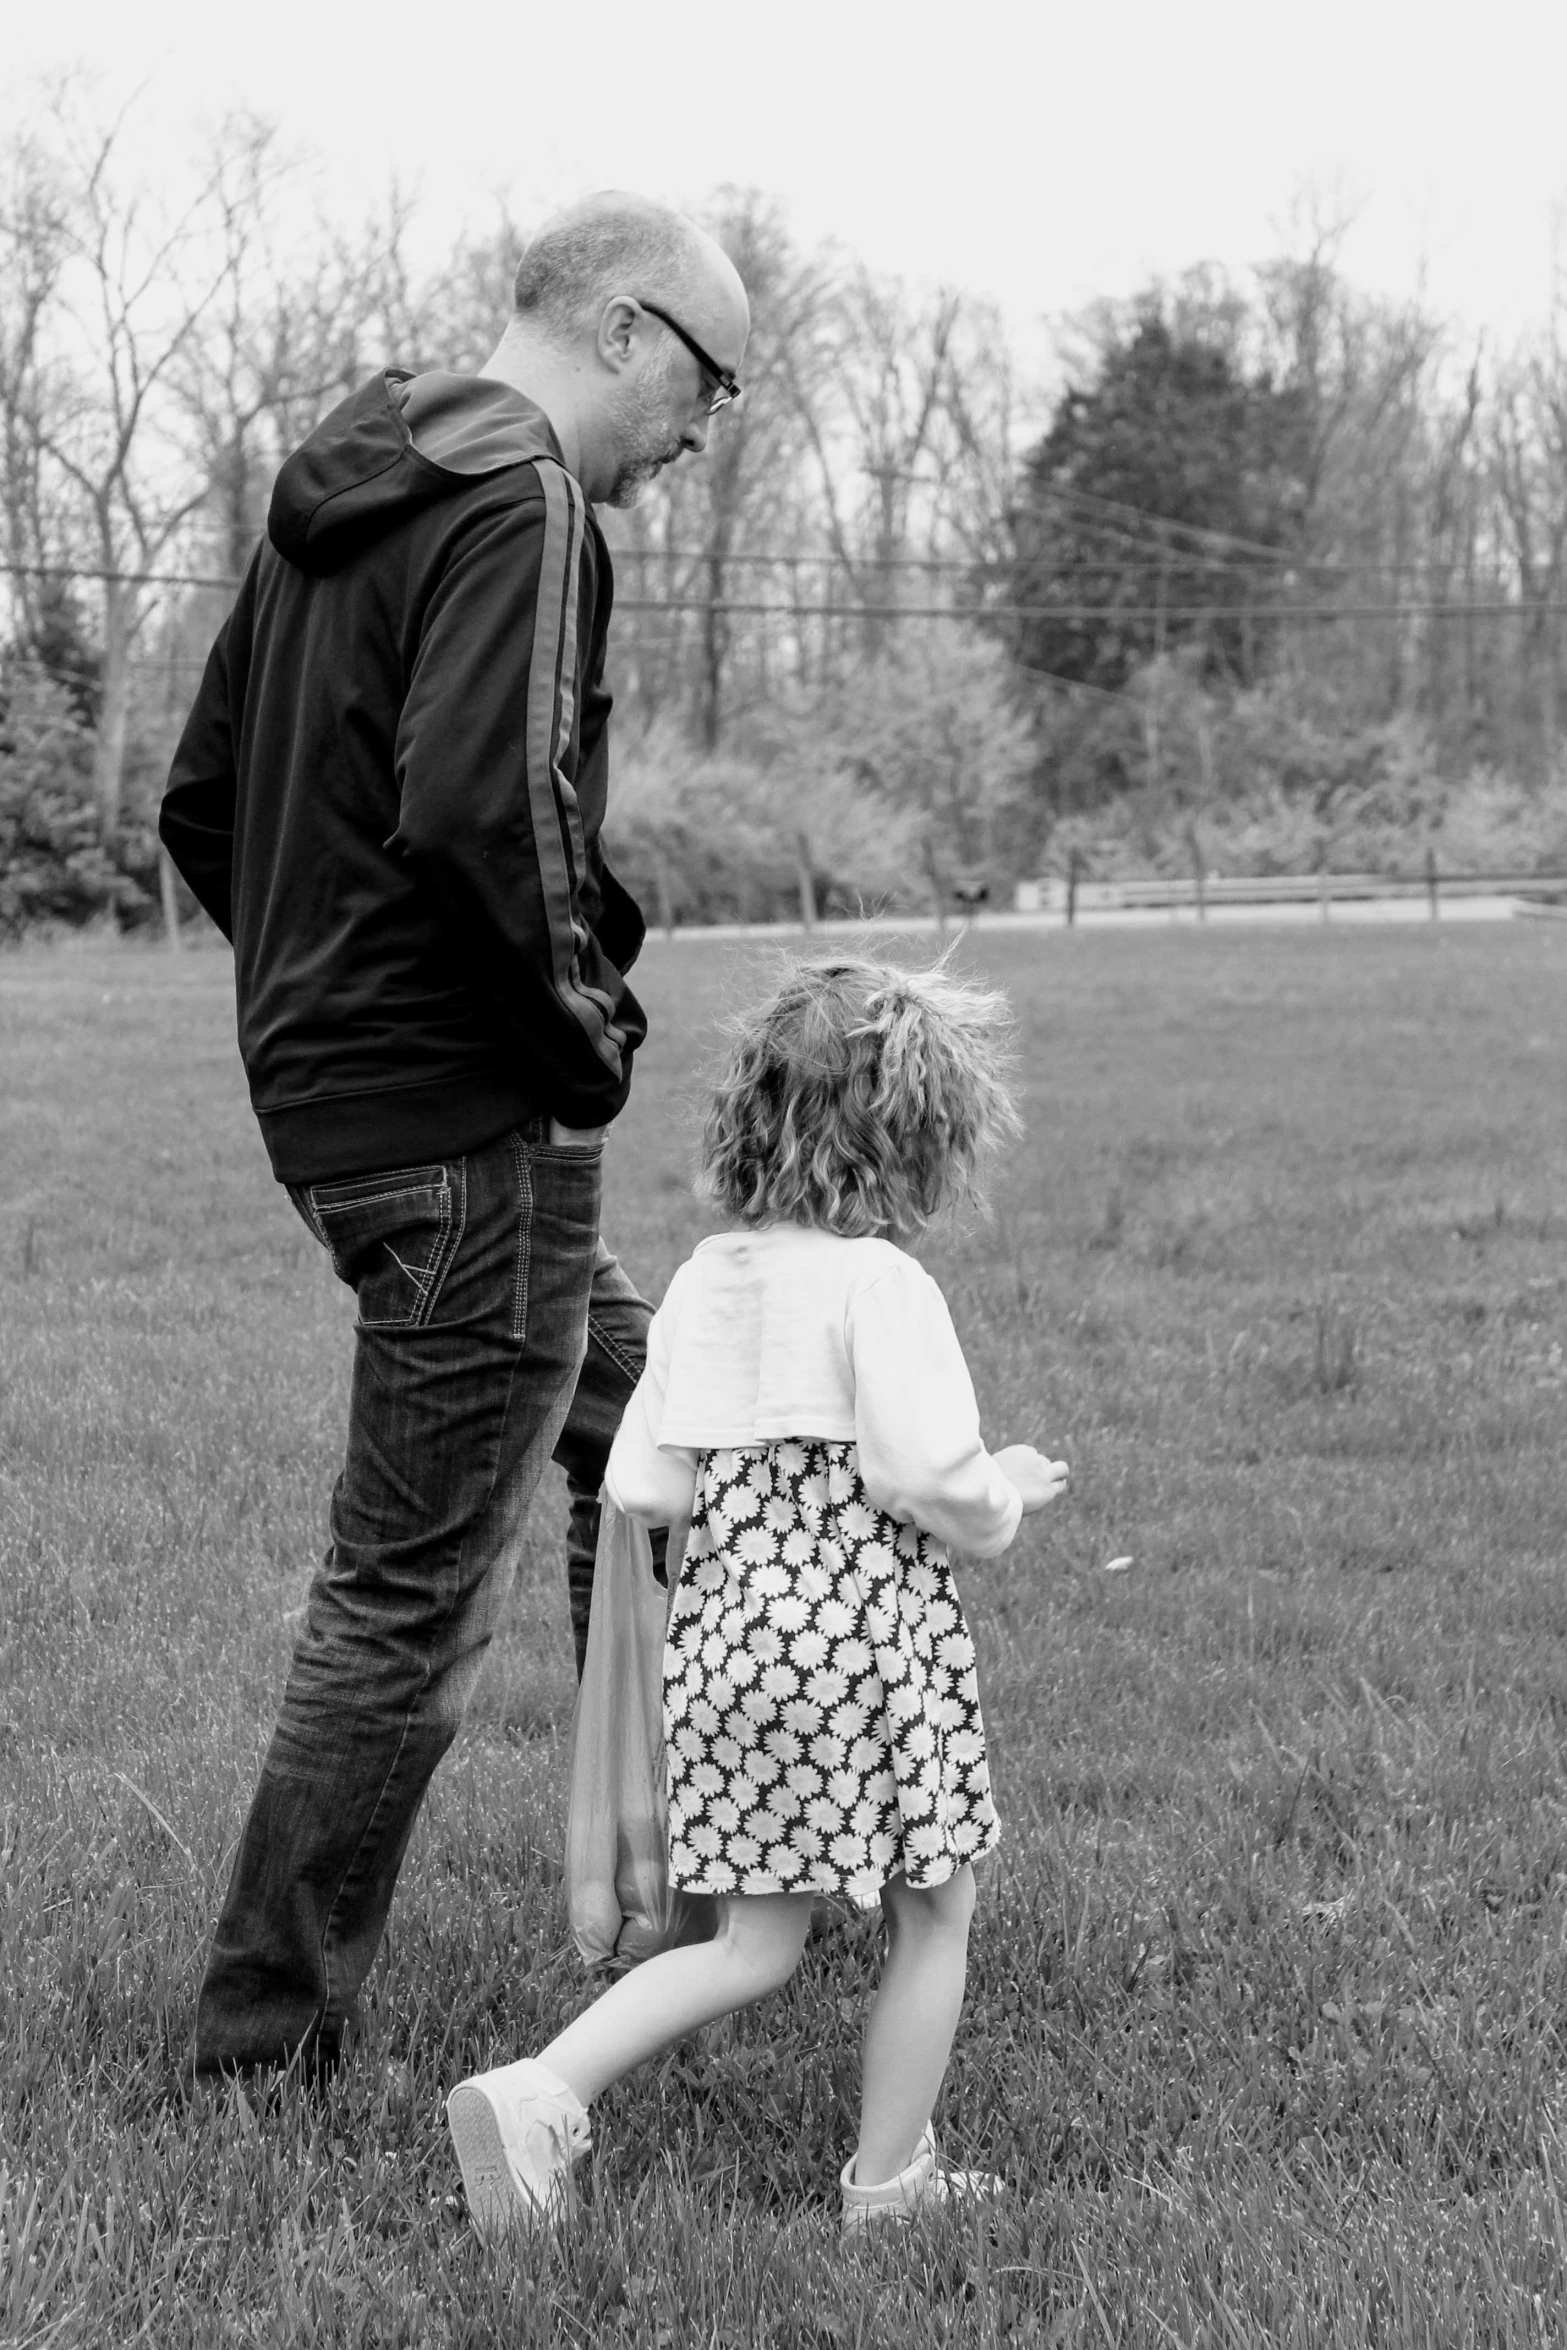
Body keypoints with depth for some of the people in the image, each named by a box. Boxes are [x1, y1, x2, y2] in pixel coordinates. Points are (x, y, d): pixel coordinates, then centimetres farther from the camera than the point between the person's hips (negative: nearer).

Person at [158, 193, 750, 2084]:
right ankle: (266, 2045, 9)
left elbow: (200, 806, 18)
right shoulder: (517, 500, -15)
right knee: (409, 1601, -1)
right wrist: (582, 1023, -15)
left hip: (327, 1079, 10)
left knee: (640, 1414, 26)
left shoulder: (335, 493, 15)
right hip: (466, 1124, -10)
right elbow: (478, 806, -29)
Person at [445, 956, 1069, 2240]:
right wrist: (1005, 1493, -1)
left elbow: (644, 1487, 5)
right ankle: (887, 2183, 22)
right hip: (871, 1644, -7)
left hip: (726, 1638, 7)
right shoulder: (880, 1286, -15)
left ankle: (540, 2091, 1)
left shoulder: (703, 1279, 5)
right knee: (933, 1925, 14)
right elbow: (927, 1481, -21)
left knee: (755, 1946, 15)